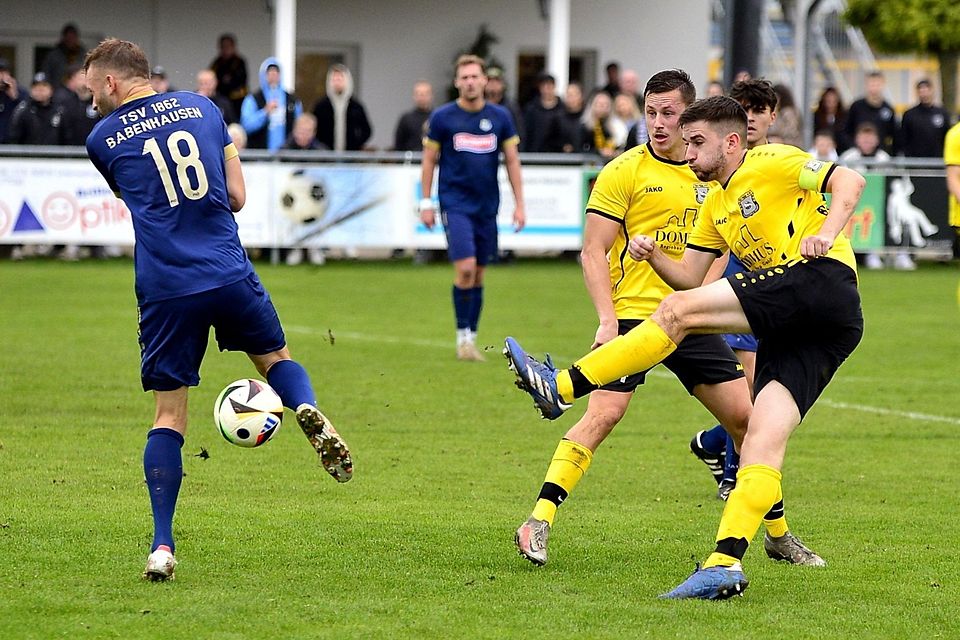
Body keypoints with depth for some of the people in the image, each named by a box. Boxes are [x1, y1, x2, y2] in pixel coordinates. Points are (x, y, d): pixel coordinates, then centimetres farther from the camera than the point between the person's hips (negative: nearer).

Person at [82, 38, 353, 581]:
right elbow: (237, 197, 12)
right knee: (276, 357, 24)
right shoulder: (202, 108, 12)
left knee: (169, 416, 5)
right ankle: (309, 412, -9)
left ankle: (162, 547, -3)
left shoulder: (103, 139, 5)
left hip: (164, 288, -1)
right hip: (231, 273, 1)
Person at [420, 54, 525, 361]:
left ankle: (471, 337, 16)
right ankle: (463, 337, -4)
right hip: (455, 203, -3)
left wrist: (519, 204, 4)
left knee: (478, 275, 7)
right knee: (465, 268, -15)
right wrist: (426, 203, 0)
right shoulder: (442, 117, -4)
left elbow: (512, 161, 8)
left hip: (487, 206, 3)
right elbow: (429, 160, 3)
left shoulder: (500, 117, 3)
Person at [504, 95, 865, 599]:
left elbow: (849, 182, -5)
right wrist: (652, 255, 6)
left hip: (820, 280, -9)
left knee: (679, 311, -15)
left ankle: (561, 387, -15)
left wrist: (825, 235, -20)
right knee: (764, 439, -5)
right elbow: (689, 276, 26)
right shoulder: (715, 205, 29)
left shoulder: (771, 164, 5)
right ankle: (725, 564, -16)